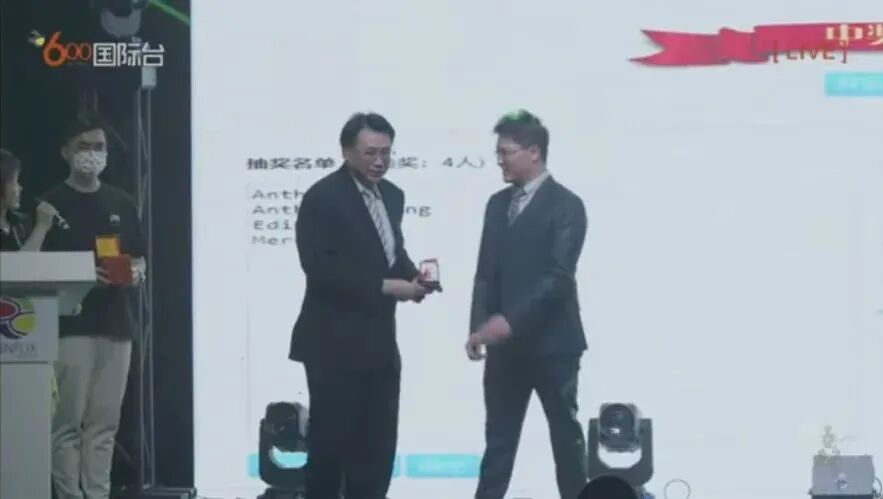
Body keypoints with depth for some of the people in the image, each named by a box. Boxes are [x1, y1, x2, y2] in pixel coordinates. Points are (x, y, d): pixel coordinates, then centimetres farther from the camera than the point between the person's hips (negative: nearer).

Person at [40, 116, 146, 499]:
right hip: (70, 326, -4)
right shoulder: (52, 204, 0)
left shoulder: (121, 203, 14)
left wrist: (136, 273, -4)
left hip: (116, 324, 4)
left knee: (104, 424, 5)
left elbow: (139, 258, 19)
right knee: (67, 423, -7)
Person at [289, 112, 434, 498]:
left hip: (379, 339, 7)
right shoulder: (322, 197, -12)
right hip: (335, 342, -7)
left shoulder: (392, 195, 12)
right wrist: (384, 287, -22)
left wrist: (411, 275, -2)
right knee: (330, 441, 0)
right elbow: (319, 267, -20)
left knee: (378, 445, 8)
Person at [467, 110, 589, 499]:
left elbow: (558, 277, -18)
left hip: (552, 342, -6)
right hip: (506, 343, 6)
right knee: (498, 437, 6)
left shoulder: (566, 205, -9)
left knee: (566, 435, 5)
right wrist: (479, 327, -4)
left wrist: (510, 321, -24)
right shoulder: (497, 204, 11)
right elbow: (486, 274, 10)